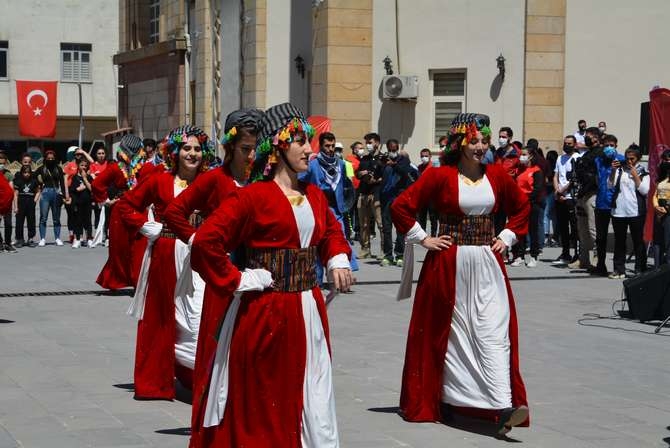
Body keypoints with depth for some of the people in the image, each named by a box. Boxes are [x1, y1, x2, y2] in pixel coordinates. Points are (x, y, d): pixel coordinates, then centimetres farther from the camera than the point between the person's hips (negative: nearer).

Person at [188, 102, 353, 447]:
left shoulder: (314, 196, 9)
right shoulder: (253, 196, -13)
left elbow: (332, 231, 29)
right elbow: (205, 241, -21)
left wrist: (338, 260, 11)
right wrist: (236, 282, -17)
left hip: (308, 312, 7)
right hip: (263, 314, -7)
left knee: (308, 401, 11)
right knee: (258, 406, 4)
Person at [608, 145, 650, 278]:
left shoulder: (643, 172, 4)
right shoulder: (620, 169, 9)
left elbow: (645, 190, -7)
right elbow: (610, 185, 1)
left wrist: (635, 175, -9)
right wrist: (613, 170, -9)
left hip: (636, 212, -3)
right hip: (618, 211, 3)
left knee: (638, 242, 3)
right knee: (619, 242, 8)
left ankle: (640, 270, 7)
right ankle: (619, 270, 14)